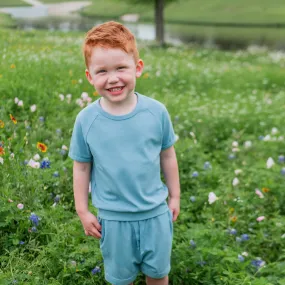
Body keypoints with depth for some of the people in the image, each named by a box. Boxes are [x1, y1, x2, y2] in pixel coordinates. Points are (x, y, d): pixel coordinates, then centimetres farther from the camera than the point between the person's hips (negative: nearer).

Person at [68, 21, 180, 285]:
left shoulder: (156, 111, -14)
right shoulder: (86, 120, -15)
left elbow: (168, 156, -1)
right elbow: (81, 168, -4)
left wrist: (174, 196, 7)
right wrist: (83, 212, 0)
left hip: (156, 212, 1)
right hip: (113, 218, 0)